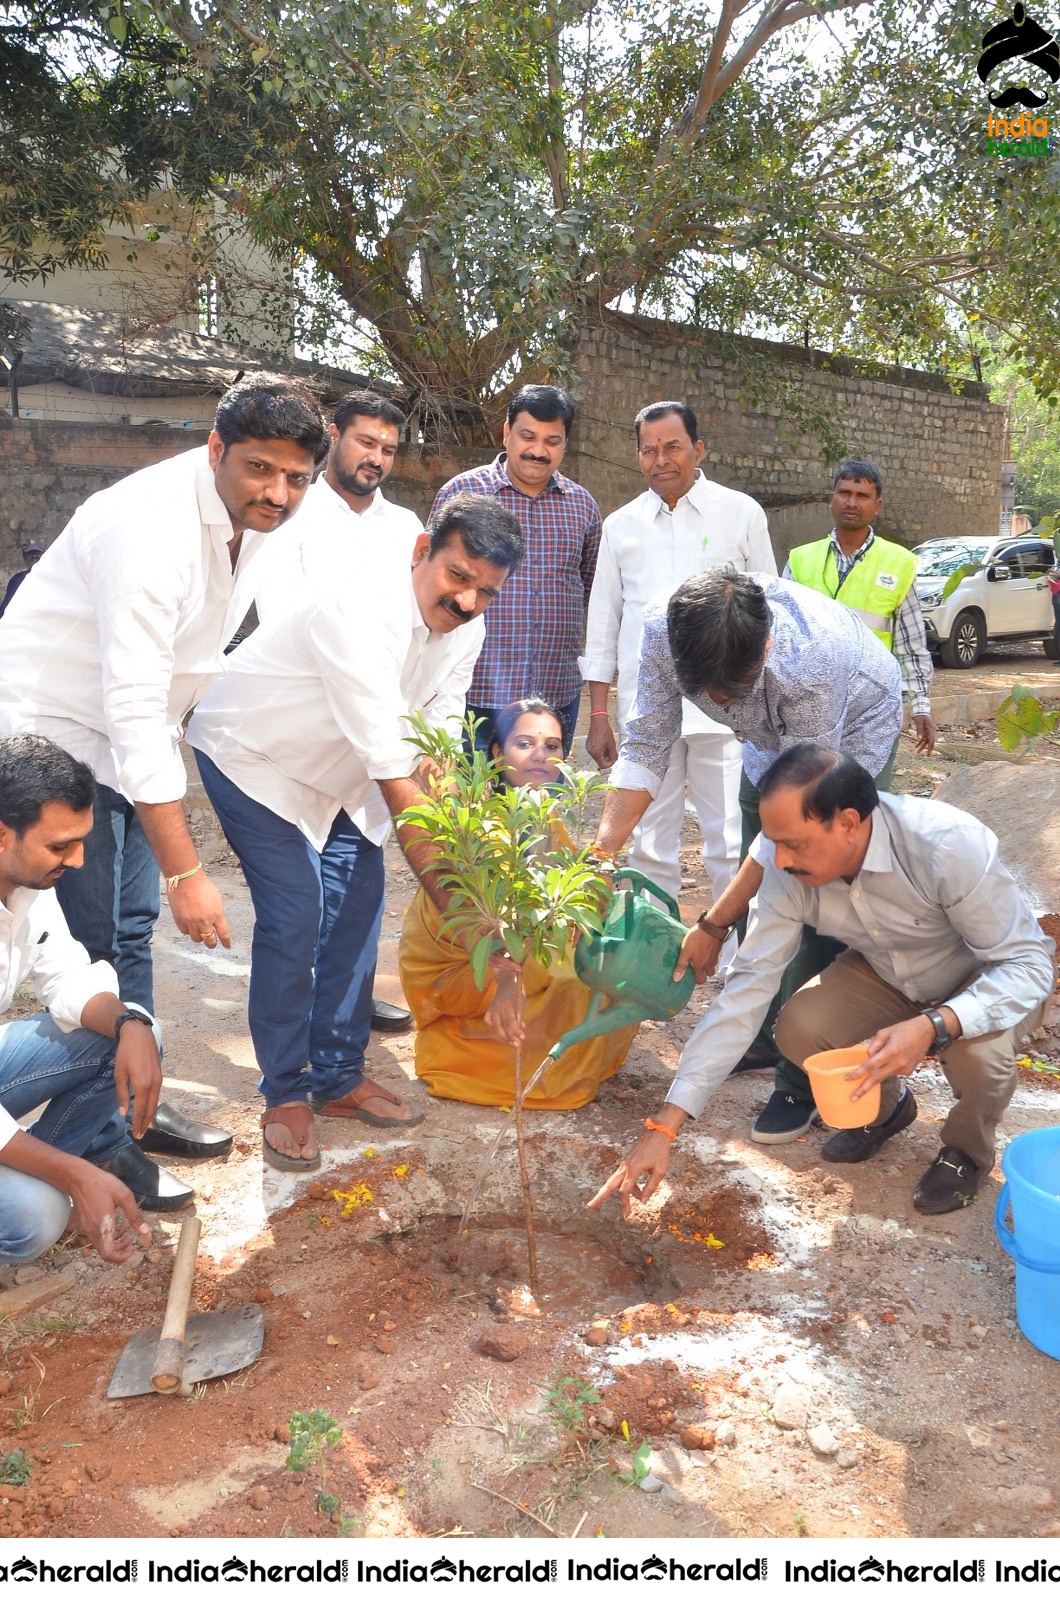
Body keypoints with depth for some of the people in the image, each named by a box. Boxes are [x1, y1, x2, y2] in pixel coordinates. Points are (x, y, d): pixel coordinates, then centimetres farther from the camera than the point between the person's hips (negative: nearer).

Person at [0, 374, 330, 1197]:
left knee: (130, 926, 14)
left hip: (126, 736, 8)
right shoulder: (153, 529, -32)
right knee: (90, 943, -5)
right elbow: (135, 713, -36)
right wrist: (186, 872, -36)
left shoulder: (255, 517, -3)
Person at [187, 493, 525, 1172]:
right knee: (294, 918, -12)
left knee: (357, 906, 5)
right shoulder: (359, 609, -38)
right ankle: (286, 1095, 5)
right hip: (256, 758, -7)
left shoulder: (465, 630, -11)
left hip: (339, 769, 8)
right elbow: (392, 769, -40)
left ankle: (339, 1076, 20)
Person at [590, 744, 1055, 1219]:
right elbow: (747, 988, -24)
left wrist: (934, 1027, -49)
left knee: (976, 1048, -34)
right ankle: (885, 1108, 13)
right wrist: (664, 1126, -28)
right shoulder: (790, 871, -25)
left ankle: (967, 1152, 2)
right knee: (799, 1028, -21)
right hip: (892, 974, 4)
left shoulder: (950, 846, -38)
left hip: (994, 979, -3)